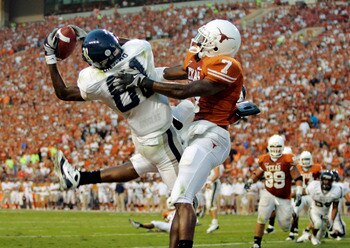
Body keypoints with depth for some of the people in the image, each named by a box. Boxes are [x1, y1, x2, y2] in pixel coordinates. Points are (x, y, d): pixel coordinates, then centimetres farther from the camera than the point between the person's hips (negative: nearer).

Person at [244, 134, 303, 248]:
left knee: (285, 226, 4)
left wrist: (299, 194, -19)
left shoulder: (287, 160, -11)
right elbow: (257, 174, 16)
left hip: (283, 198, -2)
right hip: (268, 194, 2)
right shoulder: (264, 160, 0)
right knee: (261, 218, -16)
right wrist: (250, 181, -3)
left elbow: (297, 178, -11)